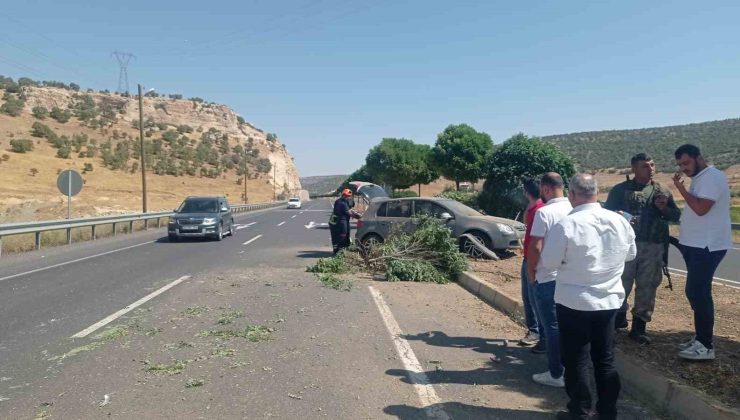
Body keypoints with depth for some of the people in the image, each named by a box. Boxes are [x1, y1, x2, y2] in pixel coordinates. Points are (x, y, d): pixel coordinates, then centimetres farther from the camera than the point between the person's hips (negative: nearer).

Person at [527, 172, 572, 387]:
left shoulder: (544, 212, -16)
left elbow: (535, 246, -18)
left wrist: (530, 270, -4)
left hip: (548, 278, -6)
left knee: (552, 326, 3)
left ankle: (556, 374, 10)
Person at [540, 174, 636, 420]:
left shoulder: (566, 225, -20)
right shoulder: (620, 221, -2)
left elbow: (548, 263, -15)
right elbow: (631, 254, 14)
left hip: (574, 303, -5)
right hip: (609, 301, 5)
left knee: (577, 361, 9)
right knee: (606, 360, 17)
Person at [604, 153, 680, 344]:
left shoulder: (662, 191, 12)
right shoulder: (620, 189, 4)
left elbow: (676, 216, 14)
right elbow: (606, 212, 3)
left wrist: (664, 208, -7)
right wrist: (618, 216, -18)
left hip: (654, 246, 2)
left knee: (647, 286, 6)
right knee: (621, 283, 1)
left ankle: (639, 326, 17)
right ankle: (619, 316, 23)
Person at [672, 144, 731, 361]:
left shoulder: (713, 177, -15)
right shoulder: (700, 179, 16)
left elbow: (701, 208, -26)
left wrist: (681, 188, -16)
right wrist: (684, 239, 15)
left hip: (707, 246, -10)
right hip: (696, 244, 10)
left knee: (697, 292, -10)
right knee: (696, 292, 13)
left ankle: (706, 346, -3)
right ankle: (701, 338, 23)